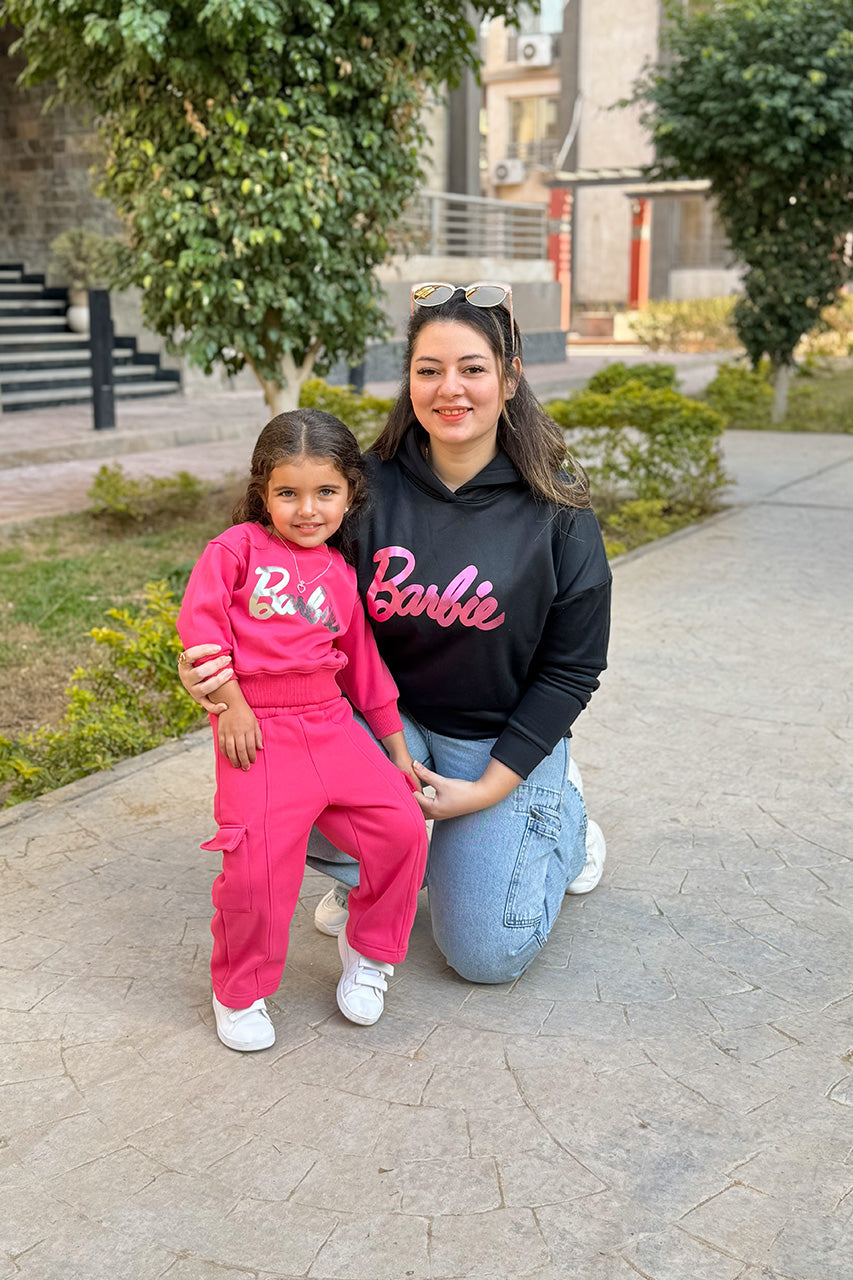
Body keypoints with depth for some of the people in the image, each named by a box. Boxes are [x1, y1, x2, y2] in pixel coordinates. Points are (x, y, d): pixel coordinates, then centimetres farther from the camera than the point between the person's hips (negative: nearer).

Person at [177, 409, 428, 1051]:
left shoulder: (342, 574, 17)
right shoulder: (239, 547, 4)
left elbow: (364, 663, 22)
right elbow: (199, 622, -5)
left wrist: (397, 747, 23)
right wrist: (231, 703, -11)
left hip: (330, 721, 5)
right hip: (258, 729, -4)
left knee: (402, 827, -6)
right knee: (258, 865, -15)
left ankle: (369, 950, 20)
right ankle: (240, 992, 13)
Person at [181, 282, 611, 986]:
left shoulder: (558, 514, -13)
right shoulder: (371, 487, -11)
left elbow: (572, 665, -8)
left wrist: (488, 787, -13)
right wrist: (223, 666, -25)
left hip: (503, 741, -1)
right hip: (386, 715, 2)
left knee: (486, 953, -3)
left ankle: (564, 807, 28)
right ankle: (368, 878, 9)